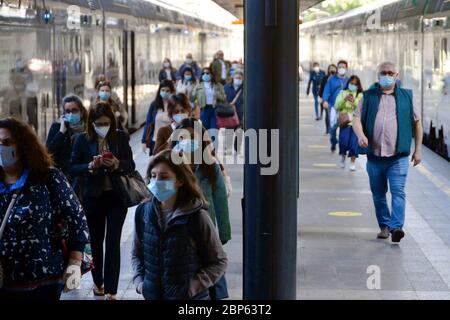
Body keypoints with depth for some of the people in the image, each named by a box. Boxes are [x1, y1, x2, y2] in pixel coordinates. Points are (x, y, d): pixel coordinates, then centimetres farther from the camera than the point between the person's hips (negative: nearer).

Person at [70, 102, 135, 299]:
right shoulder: (83, 140, -3)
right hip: (93, 197, 1)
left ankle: (111, 289, -2)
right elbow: (73, 167, -3)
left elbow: (131, 165, 0)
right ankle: (98, 281, 31)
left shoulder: (120, 137, -2)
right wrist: (91, 166, -21)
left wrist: (117, 164, -20)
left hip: (117, 197, -1)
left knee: (113, 242, -5)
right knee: (96, 240, 14)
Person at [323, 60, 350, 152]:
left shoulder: (348, 80, 11)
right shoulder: (332, 79, 5)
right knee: (333, 125, -12)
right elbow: (326, 91, -3)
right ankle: (333, 143, 6)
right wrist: (325, 100, -19)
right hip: (333, 106, -2)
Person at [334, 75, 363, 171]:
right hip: (345, 122, 0)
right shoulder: (343, 93, 9)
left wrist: (354, 101, -22)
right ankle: (343, 157, 20)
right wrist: (344, 100, -15)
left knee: (354, 142, -5)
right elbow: (337, 107, 1)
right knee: (343, 141, -9)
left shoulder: (360, 95, 5)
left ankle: (353, 162, 8)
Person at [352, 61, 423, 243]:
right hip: (374, 155, 2)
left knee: (398, 191, -14)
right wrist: (360, 135, -18)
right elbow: (357, 119, 3)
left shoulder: (407, 97, 11)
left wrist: (418, 150, 9)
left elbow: (417, 123, 14)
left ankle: (396, 227, -21)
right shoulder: (368, 97, 11)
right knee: (378, 194, 9)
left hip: (398, 156, -2)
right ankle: (384, 226, 21)